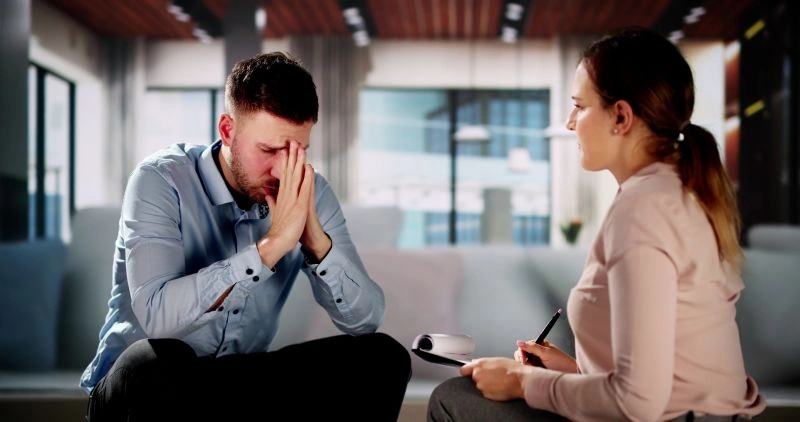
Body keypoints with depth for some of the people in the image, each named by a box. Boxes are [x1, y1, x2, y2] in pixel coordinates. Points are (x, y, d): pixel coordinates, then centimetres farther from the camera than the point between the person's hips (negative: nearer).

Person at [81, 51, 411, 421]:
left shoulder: (310, 192, -5)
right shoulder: (161, 180, -17)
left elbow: (365, 320, -10)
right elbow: (157, 313, -33)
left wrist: (317, 242, -26)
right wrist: (271, 245, -35)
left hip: (242, 385, 4)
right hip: (147, 386, -4)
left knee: (382, 358, -14)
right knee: (157, 364, -38)